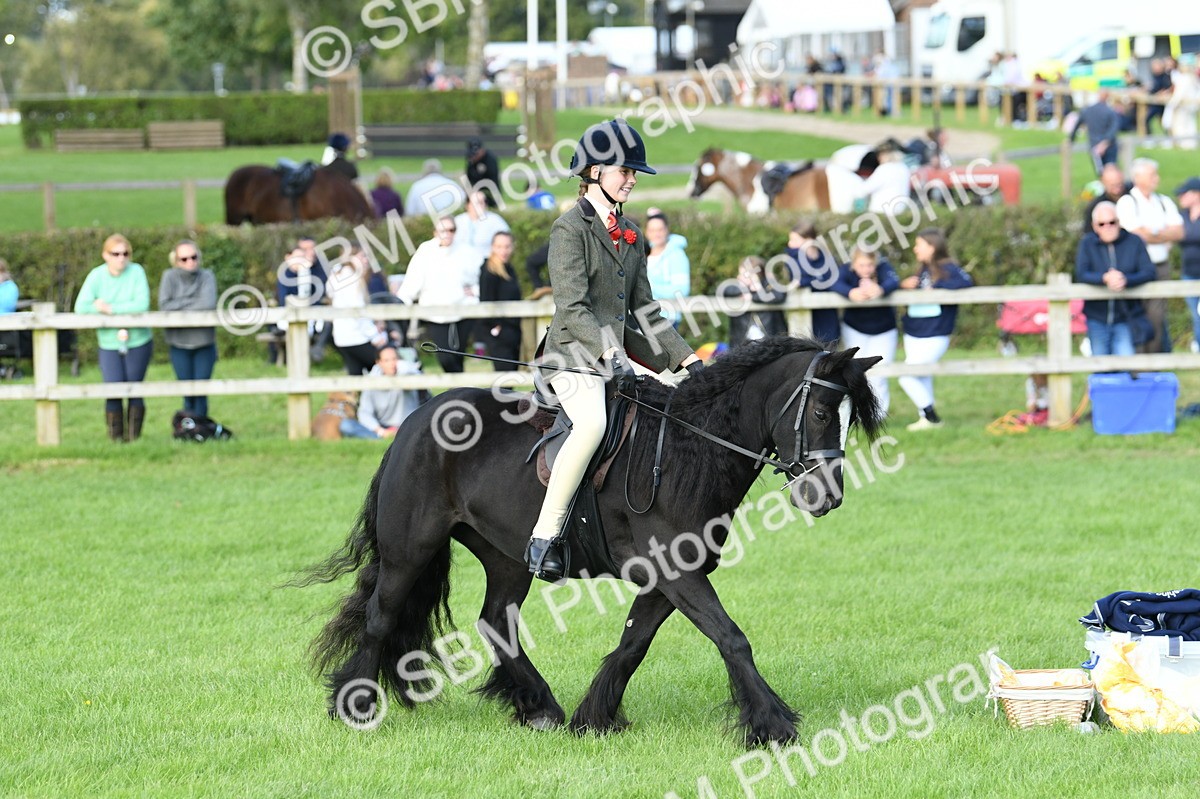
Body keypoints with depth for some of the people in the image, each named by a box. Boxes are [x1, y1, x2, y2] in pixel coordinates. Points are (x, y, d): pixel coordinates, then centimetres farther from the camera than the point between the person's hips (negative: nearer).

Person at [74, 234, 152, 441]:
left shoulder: (136, 272, -6)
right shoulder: (97, 276, -4)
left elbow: (142, 304, -17)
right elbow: (81, 308, -13)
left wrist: (111, 308, -16)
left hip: (138, 342, 0)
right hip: (109, 344, 0)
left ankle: (134, 435, 19)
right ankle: (116, 436, 8)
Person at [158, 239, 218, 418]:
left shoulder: (206, 276, -4)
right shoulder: (170, 277, -3)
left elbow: (209, 304, -19)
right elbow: (164, 306, -14)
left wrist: (179, 307, -12)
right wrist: (192, 303, -12)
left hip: (203, 343, 0)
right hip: (179, 343, 0)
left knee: (201, 392, -2)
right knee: (188, 392, 3)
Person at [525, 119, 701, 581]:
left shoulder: (630, 234, 18)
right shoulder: (570, 229, -7)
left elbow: (644, 311, 20)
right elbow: (572, 308, -17)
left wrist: (688, 360, 11)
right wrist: (611, 355, -28)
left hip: (618, 355, 9)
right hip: (573, 355, -9)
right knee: (592, 422, -36)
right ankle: (545, 537, -32)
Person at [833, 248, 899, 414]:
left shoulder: (883, 267, -19)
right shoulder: (847, 270, -17)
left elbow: (893, 281, -39)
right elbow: (836, 284, -37)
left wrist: (880, 290, -65)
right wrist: (851, 293, -61)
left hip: (883, 330, -1)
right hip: (854, 330, 1)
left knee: (877, 375, -9)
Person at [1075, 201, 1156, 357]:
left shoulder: (1134, 242, 1)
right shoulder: (1087, 244, 1)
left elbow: (1149, 273, -8)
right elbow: (1081, 274, -12)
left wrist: (1125, 280, -28)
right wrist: (1105, 278, -32)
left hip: (1126, 318, -1)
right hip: (1097, 319, 1)